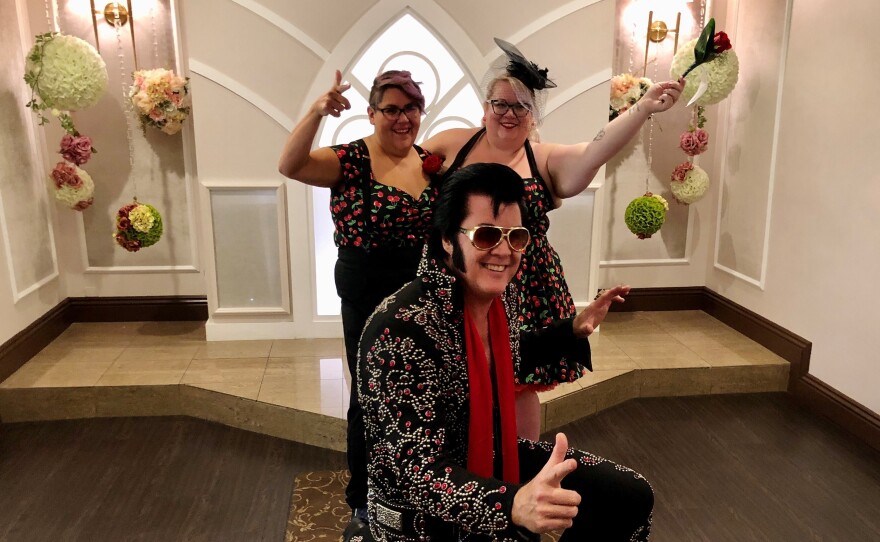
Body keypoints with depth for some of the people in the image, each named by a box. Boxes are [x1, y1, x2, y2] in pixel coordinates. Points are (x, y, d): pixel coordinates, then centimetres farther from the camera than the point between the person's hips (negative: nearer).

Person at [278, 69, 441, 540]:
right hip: (367, 297, -4)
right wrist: (317, 112, -38)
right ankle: (363, 504, 29)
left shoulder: (431, 161, 5)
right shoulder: (351, 160, -9)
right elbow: (290, 166, -26)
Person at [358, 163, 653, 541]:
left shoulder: (503, 297, -5)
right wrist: (513, 504, -47)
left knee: (630, 495, 5)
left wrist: (574, 329, 11)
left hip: (495, 461, 7)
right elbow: (417, 469, -31)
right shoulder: (402, 328, -29)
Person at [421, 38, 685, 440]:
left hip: (524, 293, 0)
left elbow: (594, 153, -17)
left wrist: (643, 108, -29)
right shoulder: (453, 143, 3)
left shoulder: (546, 160, -1)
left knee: (520, 384, 11)